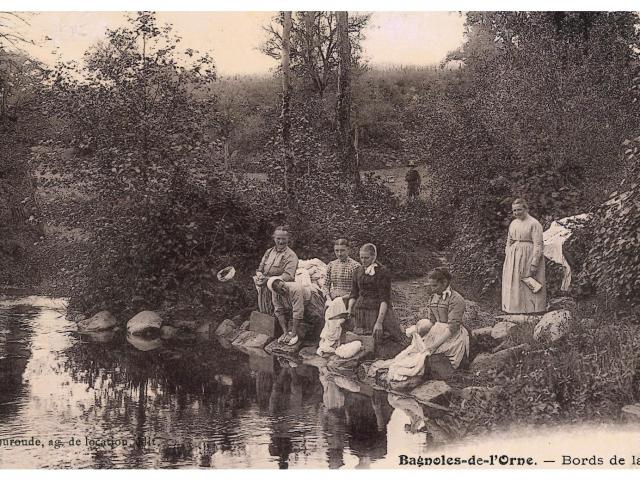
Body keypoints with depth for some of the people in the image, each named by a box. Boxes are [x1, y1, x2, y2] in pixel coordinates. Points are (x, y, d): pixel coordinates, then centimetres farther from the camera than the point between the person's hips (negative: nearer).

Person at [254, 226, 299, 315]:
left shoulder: (291, 256, -5)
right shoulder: (269, 252, 16)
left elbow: (288, 276, -16)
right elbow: (260, 269, 18)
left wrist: (269, 280, -26)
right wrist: (259, 276, -7)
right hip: (263, 292, 6)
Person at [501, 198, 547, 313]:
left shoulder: (534, 224, -9)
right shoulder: (513, 224, 13)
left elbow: (538, 245, -13)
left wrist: (534, 263, -18)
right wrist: (507, 257, 10)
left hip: (528, 256, -7)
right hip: (513, 257, 7)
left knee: (529, 285, -3)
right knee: (513, 284, 7)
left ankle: (530, 308, 4)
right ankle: (516, 307, 15)